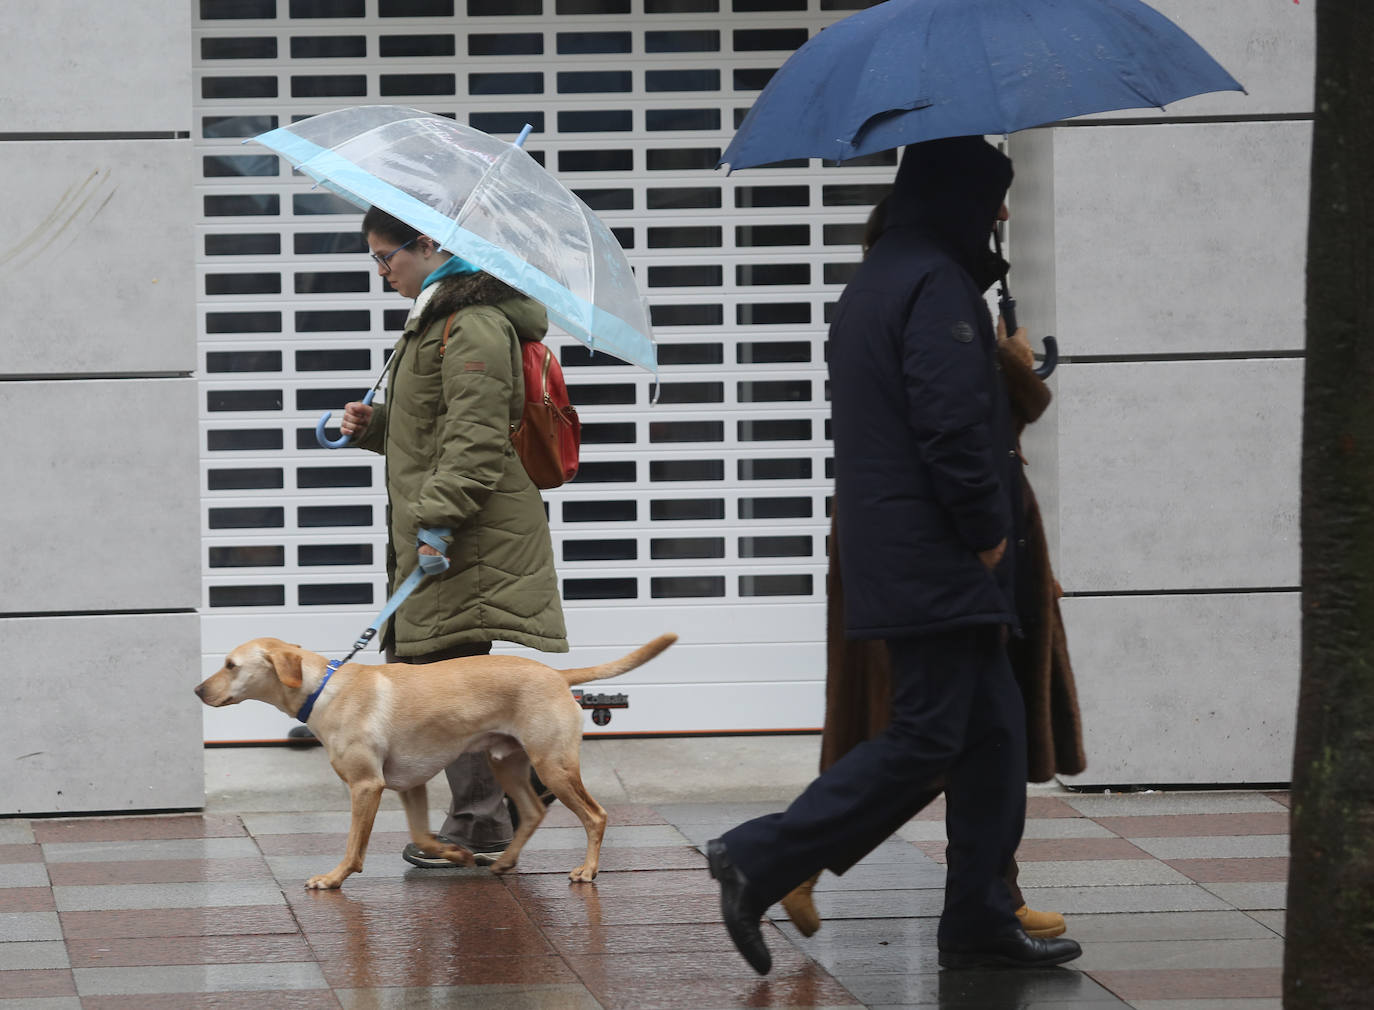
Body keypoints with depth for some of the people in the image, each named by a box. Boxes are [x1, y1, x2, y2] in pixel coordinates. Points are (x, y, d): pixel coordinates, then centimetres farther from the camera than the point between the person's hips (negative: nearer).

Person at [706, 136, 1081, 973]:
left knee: (993, 731, 11)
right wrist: (989, 533, -12)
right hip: (936, 562, -10)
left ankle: (981, 921, 12)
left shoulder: (876, 282, 18)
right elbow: (952, 425, -22)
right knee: (928, 740, -9)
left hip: (893, 552, 10)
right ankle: (760, 861, -9)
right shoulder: (937, 286, -15)